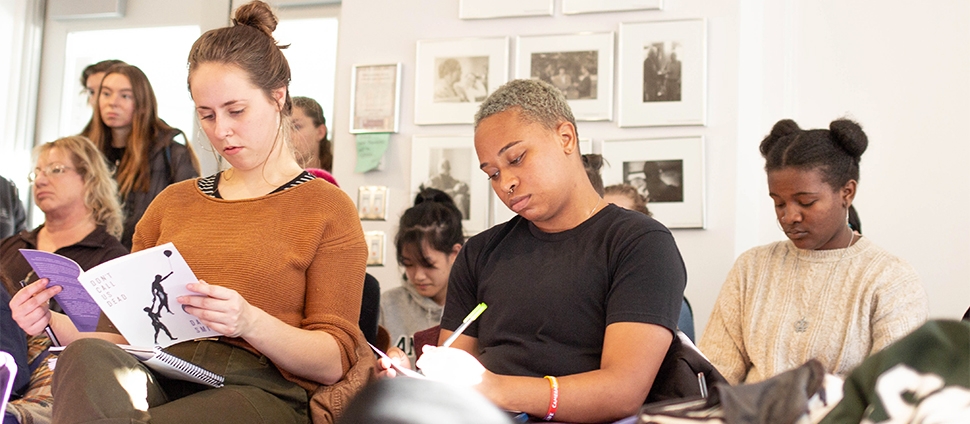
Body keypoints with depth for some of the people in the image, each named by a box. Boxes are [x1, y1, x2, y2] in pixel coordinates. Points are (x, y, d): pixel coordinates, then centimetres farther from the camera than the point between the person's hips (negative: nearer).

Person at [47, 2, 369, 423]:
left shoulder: (328, 209, 10)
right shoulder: (173, 202, 25)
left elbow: (334, 362, 1)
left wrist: (250, 321, -18)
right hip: (160, 380, 5)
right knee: (89, 357, -33)